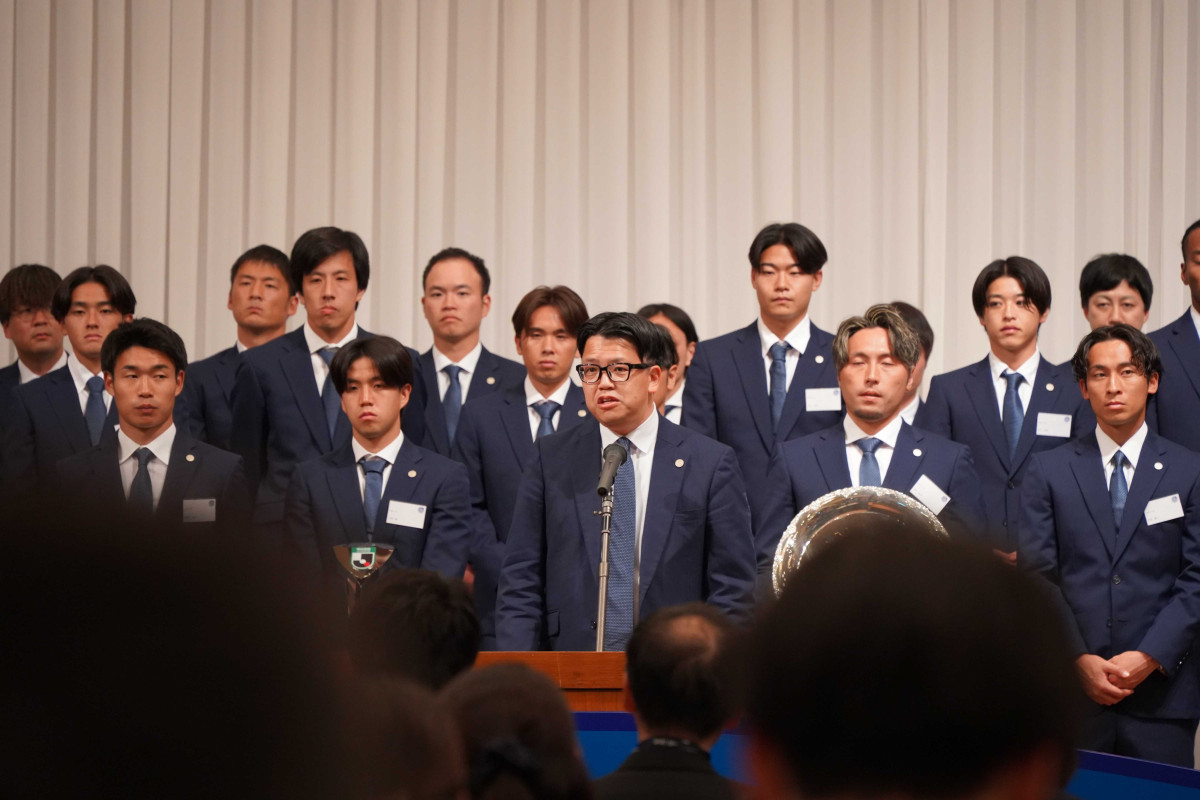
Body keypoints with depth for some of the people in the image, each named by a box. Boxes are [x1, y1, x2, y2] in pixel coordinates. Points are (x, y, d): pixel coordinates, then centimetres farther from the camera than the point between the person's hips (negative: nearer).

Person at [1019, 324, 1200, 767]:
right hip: (1070, 691, 0)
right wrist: (1079, 659, -9)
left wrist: (1150, 657, -11)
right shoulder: (1048, 472, 8)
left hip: (1161, 690, 0)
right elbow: (1037, 576, 2)